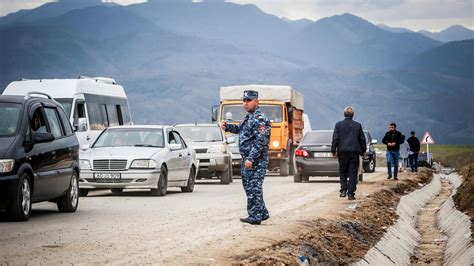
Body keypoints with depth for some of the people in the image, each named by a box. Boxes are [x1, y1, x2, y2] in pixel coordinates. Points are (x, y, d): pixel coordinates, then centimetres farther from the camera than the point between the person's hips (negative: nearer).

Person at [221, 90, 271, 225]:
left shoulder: (259, 119, -15)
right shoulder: (249, 117, 16)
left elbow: (261, 141, -22)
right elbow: (241, 129, 35)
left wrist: (251, 158, -26)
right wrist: (228, 127, 19)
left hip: (256, 160, -10)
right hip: (248, 159, 10)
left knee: (254, 188, -7)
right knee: (248, 186, 16)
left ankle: (255, 217, -2)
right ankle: (262, 213, 24)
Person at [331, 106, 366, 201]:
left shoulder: (338, 125, -1)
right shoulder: (358, 125, 2)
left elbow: (335, 139, -4)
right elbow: (362, 139, 6)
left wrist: (333, 150, 2)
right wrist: (363, 150, 17)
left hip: (342, 151, 0)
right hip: (354, 151, 0)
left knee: (343, 172, 14)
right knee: (353, 173, 2)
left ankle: (343, 190, 5)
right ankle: (351, 193, -2)